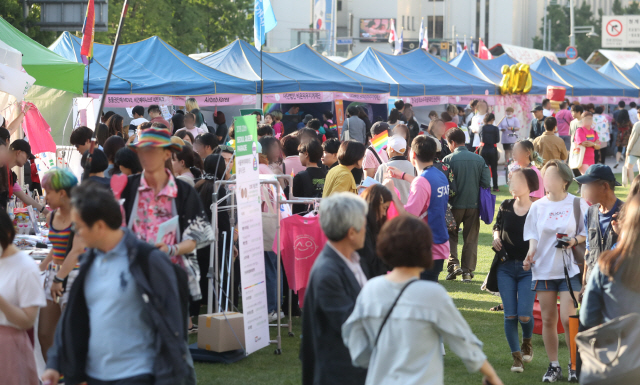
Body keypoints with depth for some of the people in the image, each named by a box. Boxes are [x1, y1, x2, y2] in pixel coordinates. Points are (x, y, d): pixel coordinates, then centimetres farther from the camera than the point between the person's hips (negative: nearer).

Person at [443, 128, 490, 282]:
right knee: (471, 239, 10)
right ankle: (468, 271, 9)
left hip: (455, 205, -2)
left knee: (451, 235, 15)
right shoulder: (479, 159, 2)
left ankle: (453, 264, -2)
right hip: (474, 205, 2)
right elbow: (486, 184, 1)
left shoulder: (448, 160, -9)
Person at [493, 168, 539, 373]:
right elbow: (497, 227, 20)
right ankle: (516, 357, 14)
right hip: (506, 266, 3)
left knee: (524, 315, -8)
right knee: (510, 315, 1)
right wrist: (496, 237, -1)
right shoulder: (505, 207, 4)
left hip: (528, 268, -3)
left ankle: (527, 342, 25)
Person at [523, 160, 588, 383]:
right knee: (548, 320, 6)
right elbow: (533, 236, 8)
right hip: (543, 270, 3)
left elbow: (588, 233, 3)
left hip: (569, 270, -3)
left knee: (568, 319, -9)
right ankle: (553, 366, 18)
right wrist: (531, 253, -10)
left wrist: (575, 241, -15)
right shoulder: (538, 206, 5)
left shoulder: (578, 204, -2)